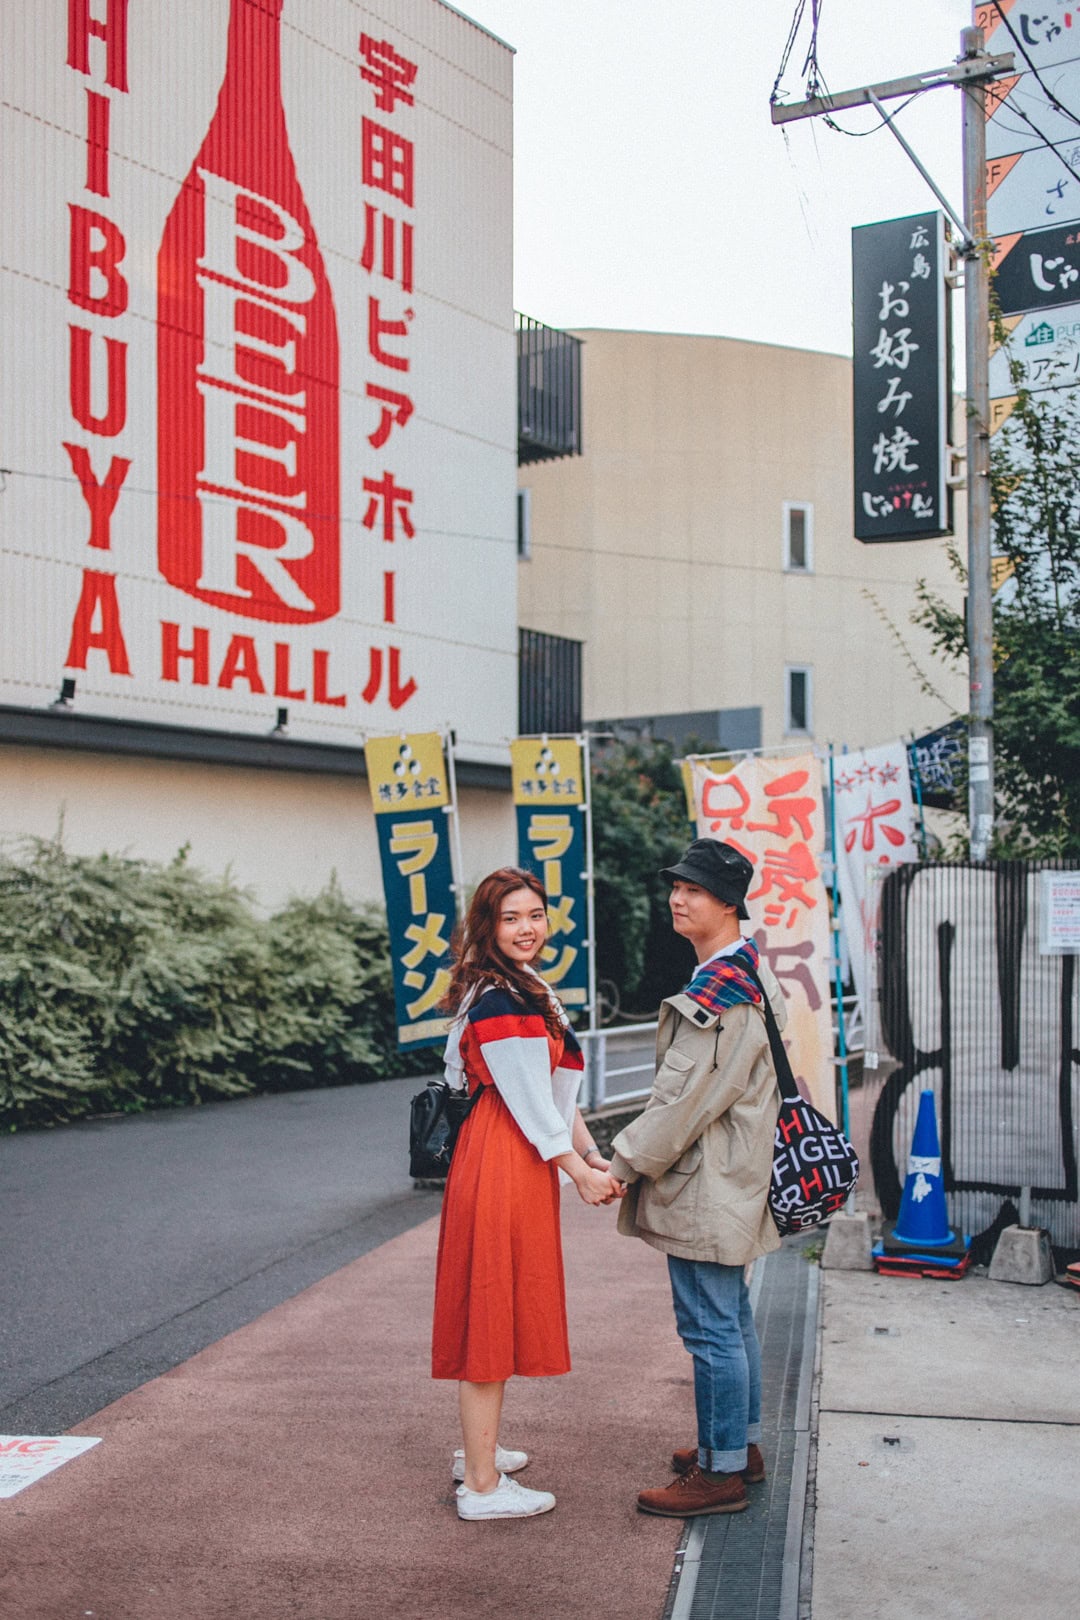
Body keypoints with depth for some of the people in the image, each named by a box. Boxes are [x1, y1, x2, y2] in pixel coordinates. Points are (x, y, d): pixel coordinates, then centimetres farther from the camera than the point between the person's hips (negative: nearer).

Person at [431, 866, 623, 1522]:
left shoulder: (529, 989, 14)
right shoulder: (499, 1003, -18)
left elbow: (557, 1086, 15)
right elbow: (530, 1104, -18)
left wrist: (593, 1154, 8)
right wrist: (580, 1172, -10)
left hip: (525, 1163, 11)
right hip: (503, 1166, -11)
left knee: (500, 1311, 19)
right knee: (493, 1312, -3)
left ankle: (479, 1449, 33)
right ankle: (482, 1485, 6)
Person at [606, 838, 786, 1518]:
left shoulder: (723, 994, -22)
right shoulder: (747, 973, 12)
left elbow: (686, 1098, -22)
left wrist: (625, 1163, -14)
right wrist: (639, 1156, 19)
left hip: (707, 1186, -11)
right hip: (727, 1180, 11)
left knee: (711, 1327, -1)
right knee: (732, 1316, 19)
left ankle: (721, 1473, 9)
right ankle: (743, 1444, 32)